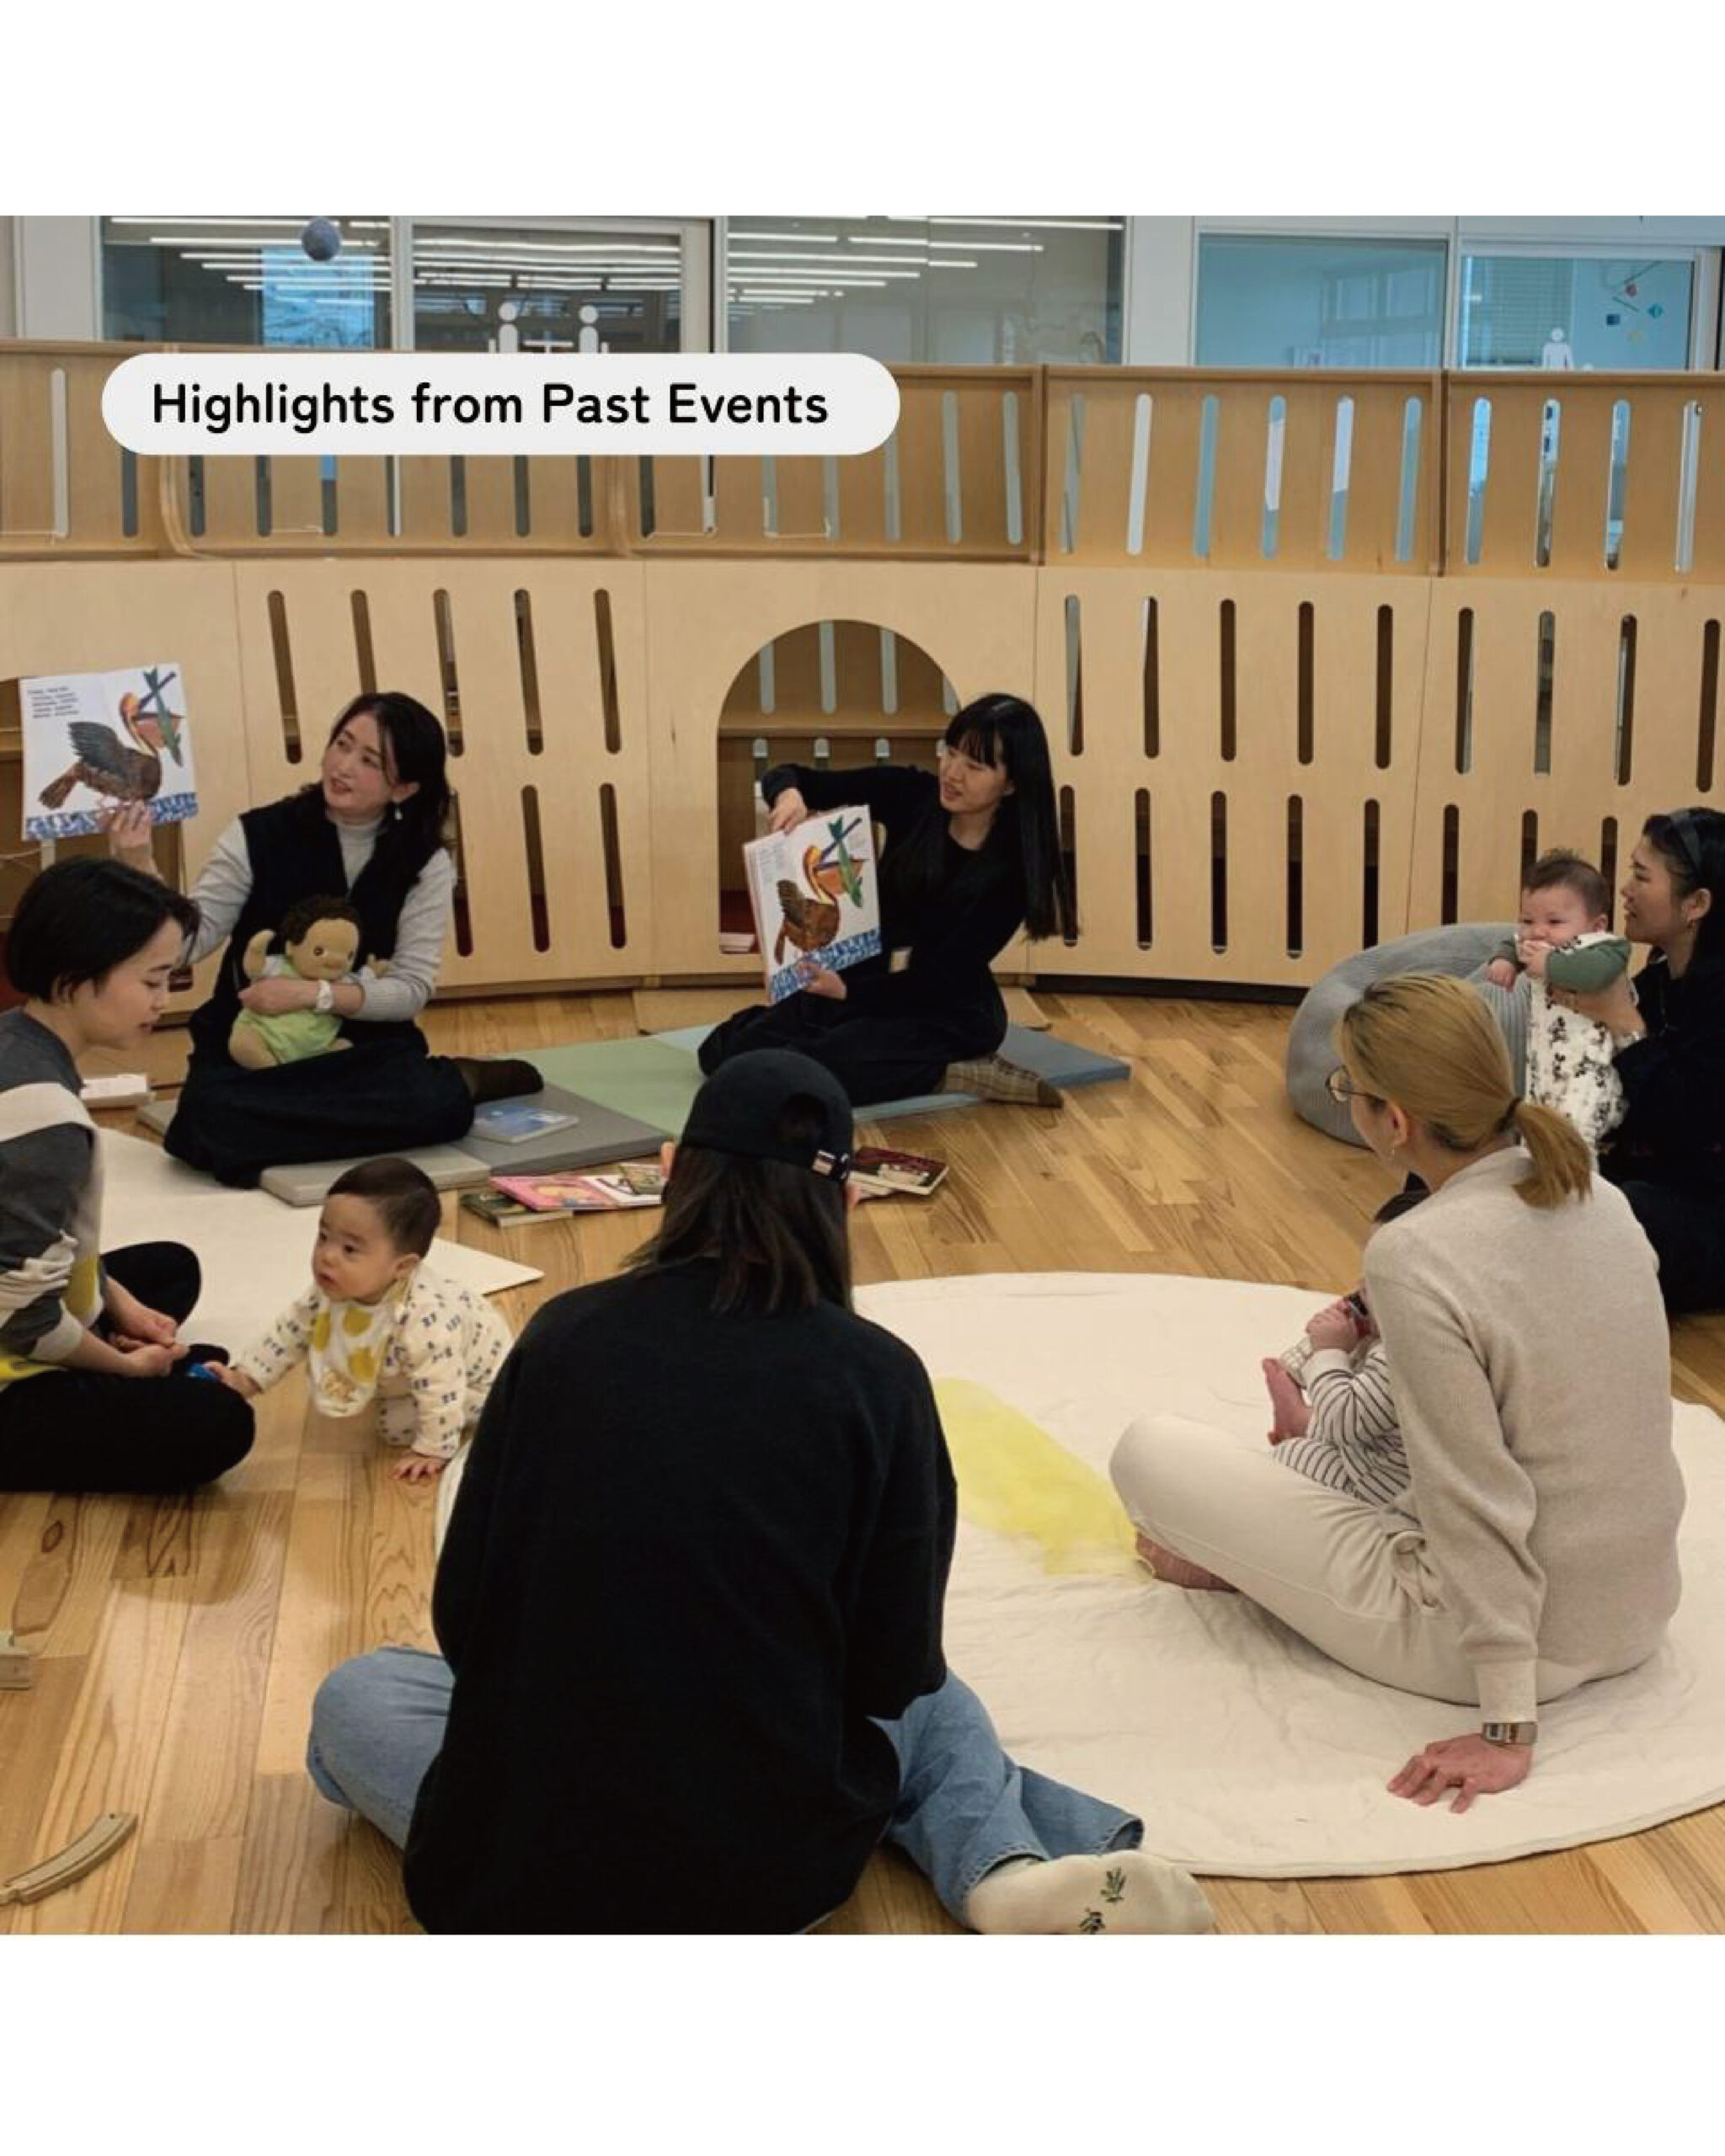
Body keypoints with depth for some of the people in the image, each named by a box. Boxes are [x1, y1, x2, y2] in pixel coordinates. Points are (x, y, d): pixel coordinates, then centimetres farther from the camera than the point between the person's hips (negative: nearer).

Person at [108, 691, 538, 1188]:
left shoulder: (426, 865, -2)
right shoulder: (257, 836, -4)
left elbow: (412, 989, -8)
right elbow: (188, 941, -10)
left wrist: (311, 994, -21)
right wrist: (140, 869, -26)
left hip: (361, 1048, -1)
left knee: (437, 1105, -34)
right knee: (211, 1117, -34)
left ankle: (453, 1083, 5)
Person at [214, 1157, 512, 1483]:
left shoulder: (424, 1320, -50)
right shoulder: (330, 1291, -26)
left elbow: (441, 1390, -39)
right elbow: (291, 1333, -8)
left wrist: (433, 1451, -29)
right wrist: (245, 1379, -13)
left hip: (479, 1372, -7)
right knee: (394, 1429, 5)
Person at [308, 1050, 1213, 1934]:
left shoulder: (563, 1332, -5)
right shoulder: (876, 1375, -8)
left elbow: (463, 1618, 2)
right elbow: (895, 1671, -3)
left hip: (524, 1873, 0)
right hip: (775, 1873, 1)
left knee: (353, 1694, 31)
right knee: (931, 1703, 33)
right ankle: (1009, 1876, 3)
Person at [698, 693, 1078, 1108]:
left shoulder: (1012, 869, -19)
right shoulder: (911, 796, -9)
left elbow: (942, 979, -21)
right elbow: (789, 777, -6)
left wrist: (846, 991, -32)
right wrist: (788, 794, -30)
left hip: (950, 1011, -5)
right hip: (867, 978, 5)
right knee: (723, 1051, -7)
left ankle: (944, 1074, -14)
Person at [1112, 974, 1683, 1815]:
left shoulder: (1412, 1257, -25)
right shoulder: (1598, 1198, -3)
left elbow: (1481, 1503, -23)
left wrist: (1506, 1727, -17)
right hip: (1640, 1616, 7)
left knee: (1147, 1452, 3)